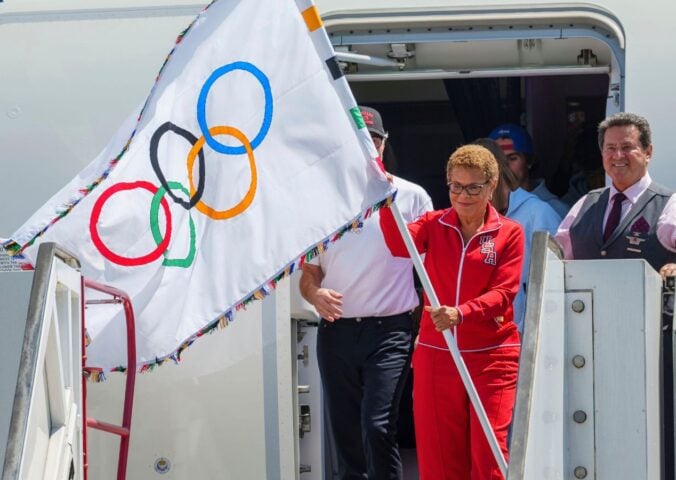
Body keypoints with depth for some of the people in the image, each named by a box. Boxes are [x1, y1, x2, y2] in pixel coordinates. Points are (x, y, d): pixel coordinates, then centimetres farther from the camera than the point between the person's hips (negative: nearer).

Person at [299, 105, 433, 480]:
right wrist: (316, 295, -8)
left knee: (377, 426, -18)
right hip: (336, 332, 4)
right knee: (345, 433, 8)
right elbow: (308, 274, 15)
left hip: (389, 331, -4)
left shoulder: (410, 197, 2)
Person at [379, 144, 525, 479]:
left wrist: (460, 313, -27)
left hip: (492, 357, -3)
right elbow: (400, 245, -14)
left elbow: (503, 293, -11)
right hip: (435, 355, 3)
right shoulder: (434, 225, 7)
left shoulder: (509, 233, 0)